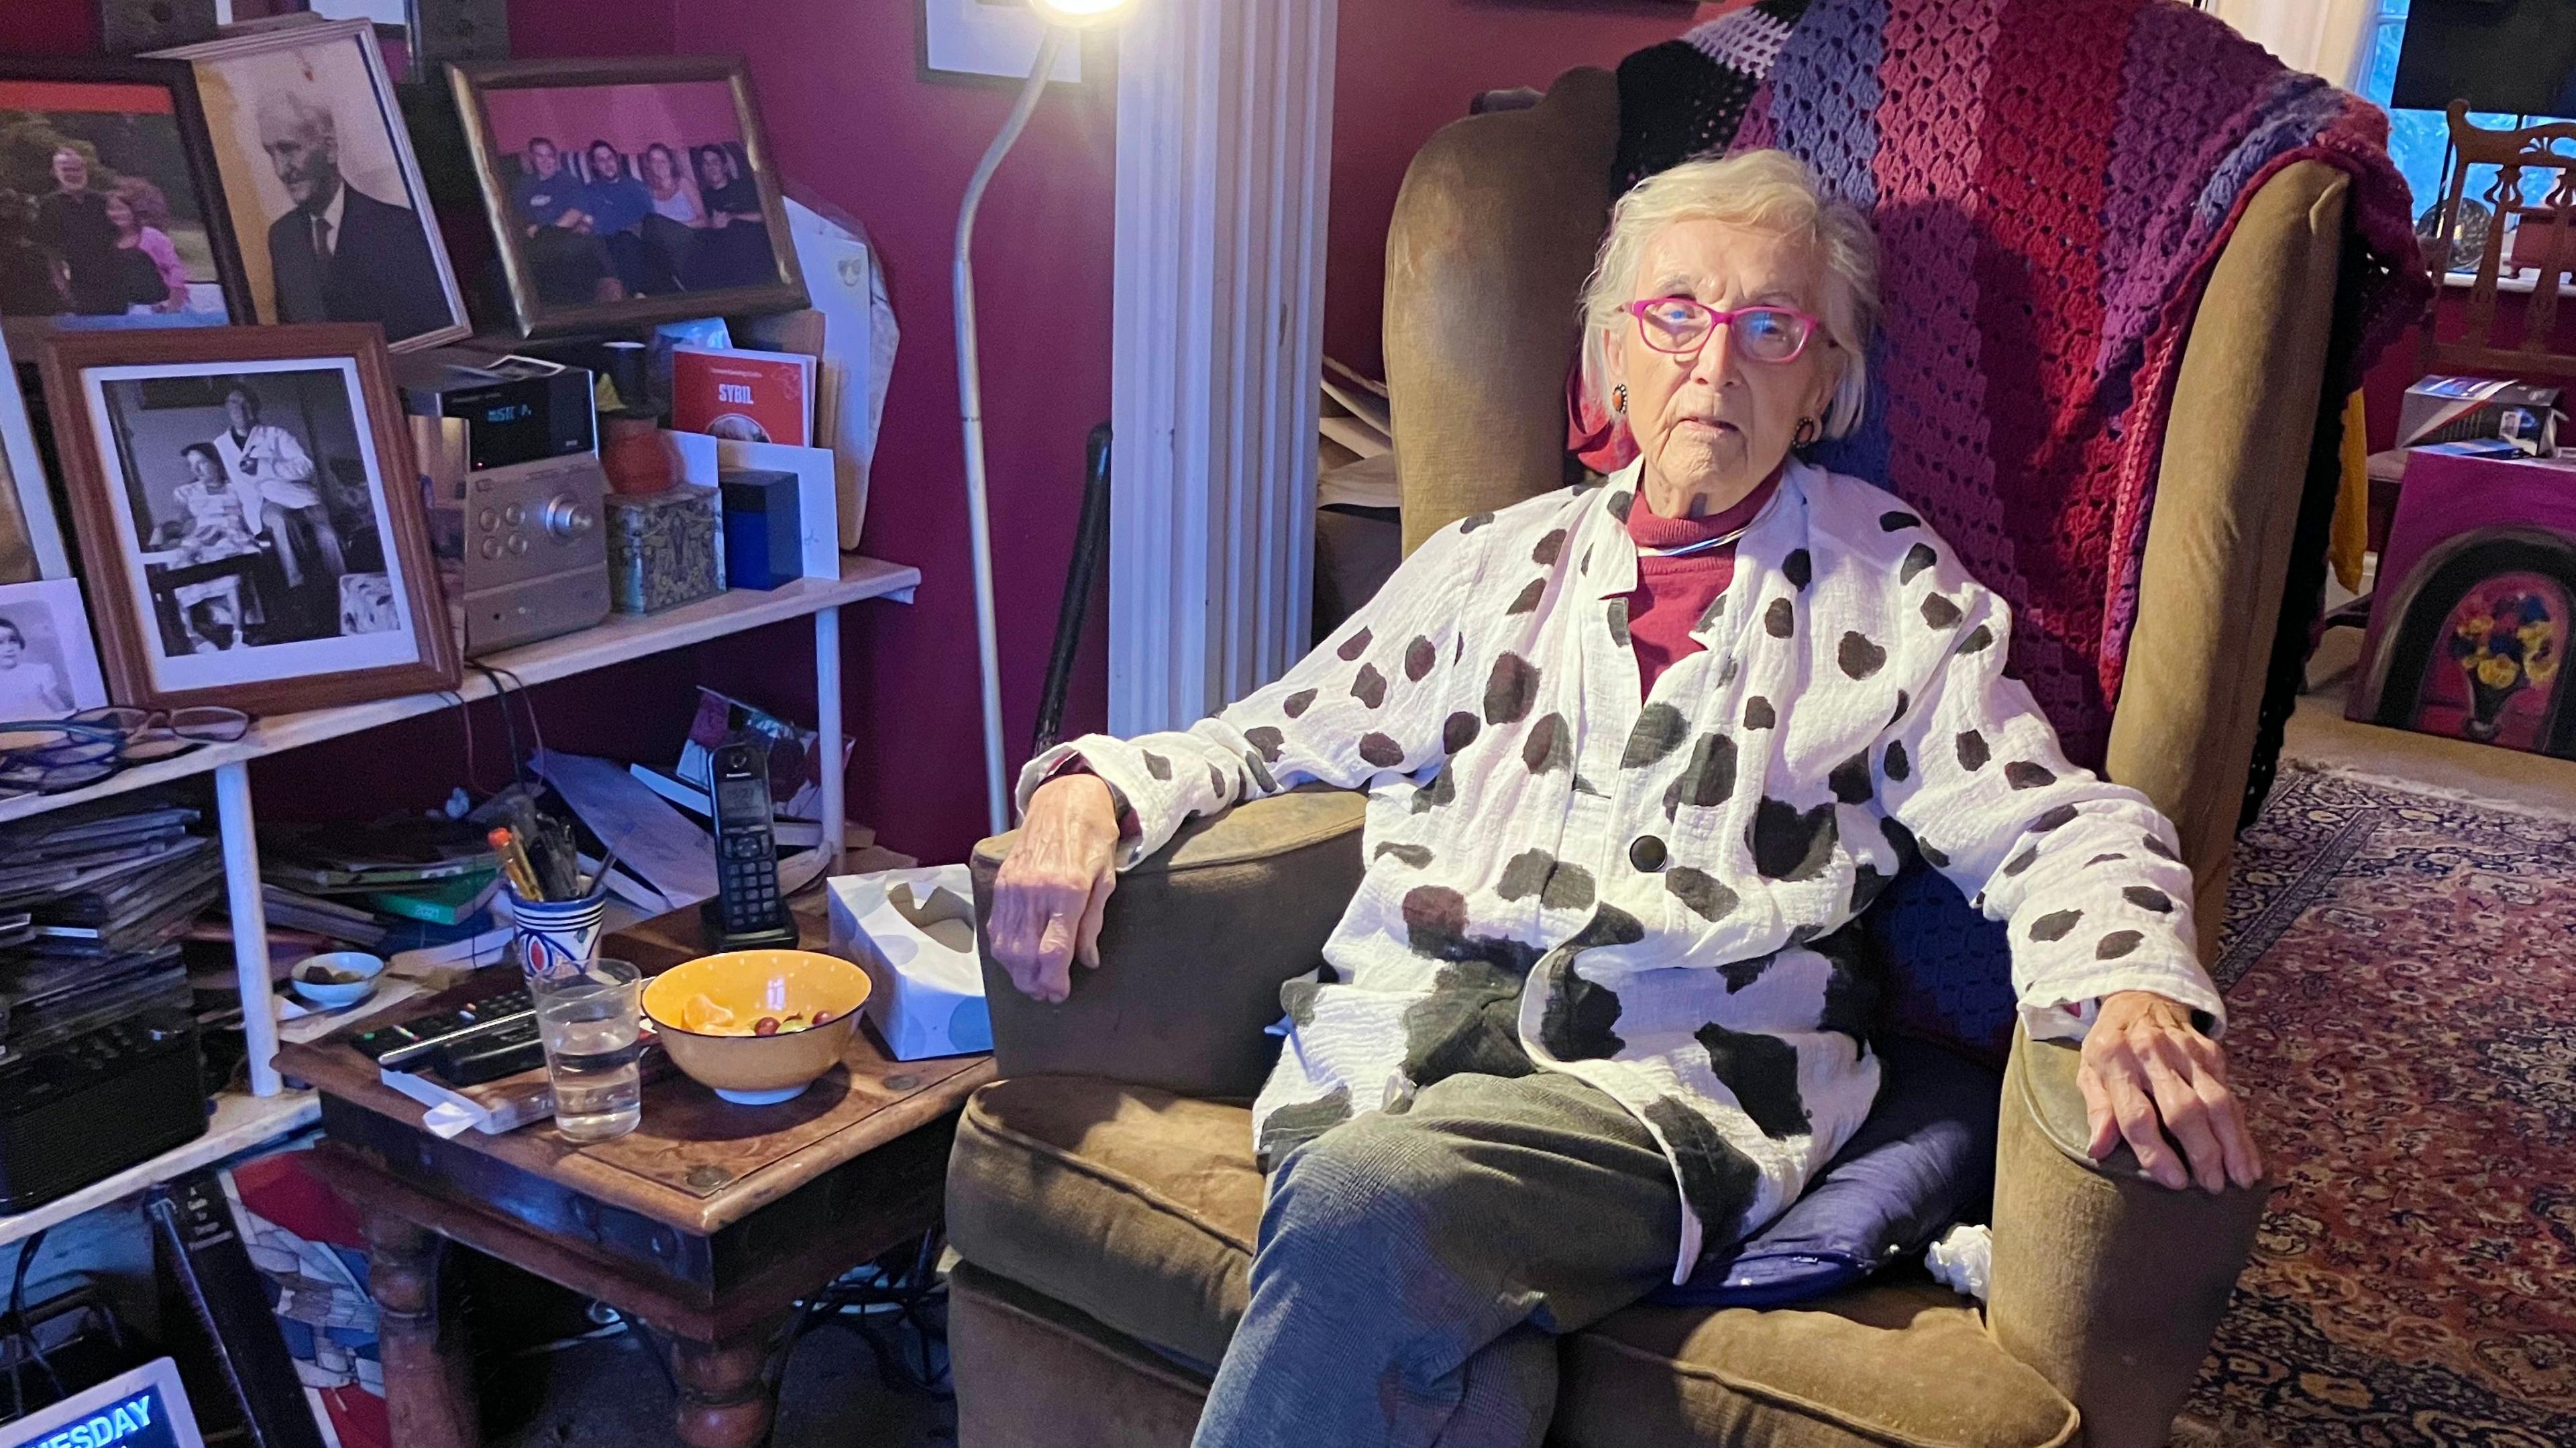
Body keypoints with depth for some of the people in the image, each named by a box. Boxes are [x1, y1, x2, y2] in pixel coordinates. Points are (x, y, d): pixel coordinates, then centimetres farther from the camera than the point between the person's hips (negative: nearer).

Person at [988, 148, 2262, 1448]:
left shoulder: (1897, 596, 16)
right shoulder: (1494, 560, 23)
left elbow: (2056, 831, 7)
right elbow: (1269, 741, 23)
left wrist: (2138, 993, -15)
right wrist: (1092, 791, 3)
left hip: (1672, 1079, -2)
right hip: (1393, 1041, 2)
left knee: (1364, 1203, -32)